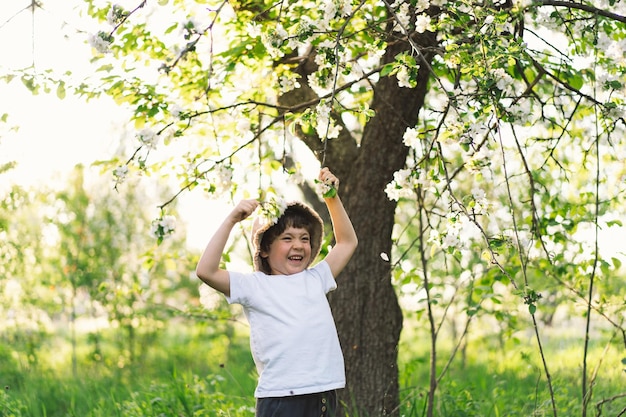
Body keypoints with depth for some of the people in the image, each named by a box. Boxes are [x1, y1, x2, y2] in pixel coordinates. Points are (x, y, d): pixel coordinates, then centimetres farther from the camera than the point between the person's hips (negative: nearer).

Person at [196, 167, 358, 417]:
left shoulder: (315, 280, 17)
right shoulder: (255, 286, 2)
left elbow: (348, 242, 28)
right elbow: (206, 271, -10)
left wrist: (332, 197, 18)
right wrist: (231, 220, -9)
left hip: (324, 396, 5)